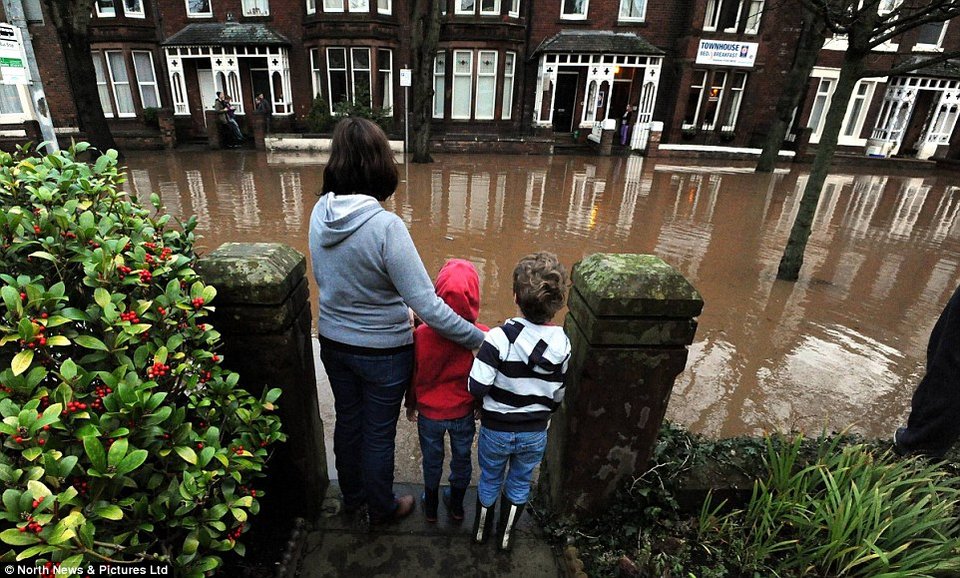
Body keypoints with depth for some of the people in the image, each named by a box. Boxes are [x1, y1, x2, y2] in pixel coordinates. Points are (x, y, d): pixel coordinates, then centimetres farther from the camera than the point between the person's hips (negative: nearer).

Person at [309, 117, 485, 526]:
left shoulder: (320, 212, -9)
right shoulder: (385, 226, -29)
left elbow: (322, 278, 6)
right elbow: (427, 306, -29)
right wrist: (479, 339, -19)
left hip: (333, 343, 6)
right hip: (382, 351, -6)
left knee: (347, 422, 25)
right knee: (379, 433, 16)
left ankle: (352, 499, 49)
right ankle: (381, 508, 42)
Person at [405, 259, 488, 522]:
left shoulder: (421, 334, -25)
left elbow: (413, 375, -9)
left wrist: (411, 404, 10)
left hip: (429, 413, 0)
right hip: (464, 412, 0)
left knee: (432, 461, 23)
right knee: (462, 459, 24)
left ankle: (431, 507, 46)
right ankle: (456, 505, 47)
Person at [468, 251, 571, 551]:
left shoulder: (500, 336, -27)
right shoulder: (562, 343, -14)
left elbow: (477, 386, -27)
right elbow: (558, 395, -3)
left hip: (496, 429, -2)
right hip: (535, 433, 2)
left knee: (489, 479, 23)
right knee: (520, 482, 25)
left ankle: (481, 529, 46)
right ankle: (505, 536, 45)